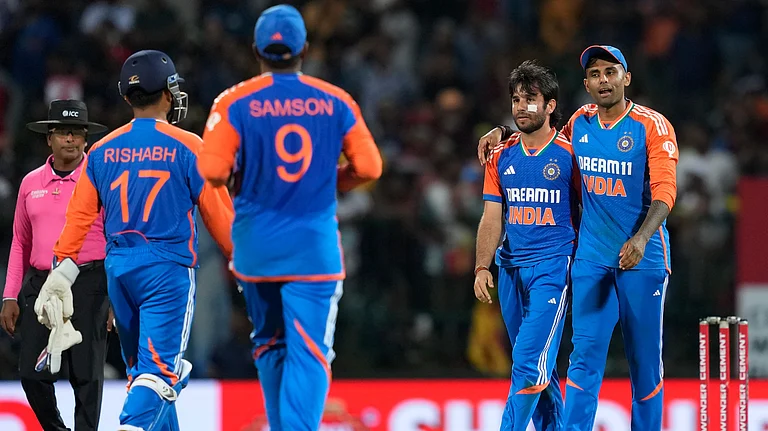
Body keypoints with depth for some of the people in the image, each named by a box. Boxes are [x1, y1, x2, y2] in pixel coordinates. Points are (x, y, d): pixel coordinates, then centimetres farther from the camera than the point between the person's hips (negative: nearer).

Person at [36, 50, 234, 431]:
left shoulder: (103, 150, 6)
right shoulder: (186, 147, -5)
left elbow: (79, 214, 2)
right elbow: (218, 213, -3)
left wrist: (62, 271, 3)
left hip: (119, 268, 5)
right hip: (169, 270, -5)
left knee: (142, 367, 17)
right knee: (159, 369, -11)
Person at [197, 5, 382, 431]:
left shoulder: (235, 102, -6)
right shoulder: (335, 102, -1)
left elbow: (212, 171, -14)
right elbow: (368, 167, -1)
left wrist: (240, 179, 9)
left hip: (255, 246, 1)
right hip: (315, 245, -1)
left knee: (270, 345, 19)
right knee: (310, 352, -6)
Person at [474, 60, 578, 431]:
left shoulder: (569, 155, -1)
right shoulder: (501, 157, 11)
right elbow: (492, 217, 8)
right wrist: (482, 267, -3)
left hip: (553, 266, -5)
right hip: (511, 268, 5)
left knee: (530, 361, -15)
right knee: (537, 365, 9)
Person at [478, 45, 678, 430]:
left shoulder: (652, 126, -7)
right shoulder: (580, 124, 7)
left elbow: (664, 191, -16)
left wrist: (641, 238, -32)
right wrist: (504, 133, 12)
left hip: (642, 258, -3)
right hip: (592, 259, 3)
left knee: (645, 360, 3)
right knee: (585, 356, -6)